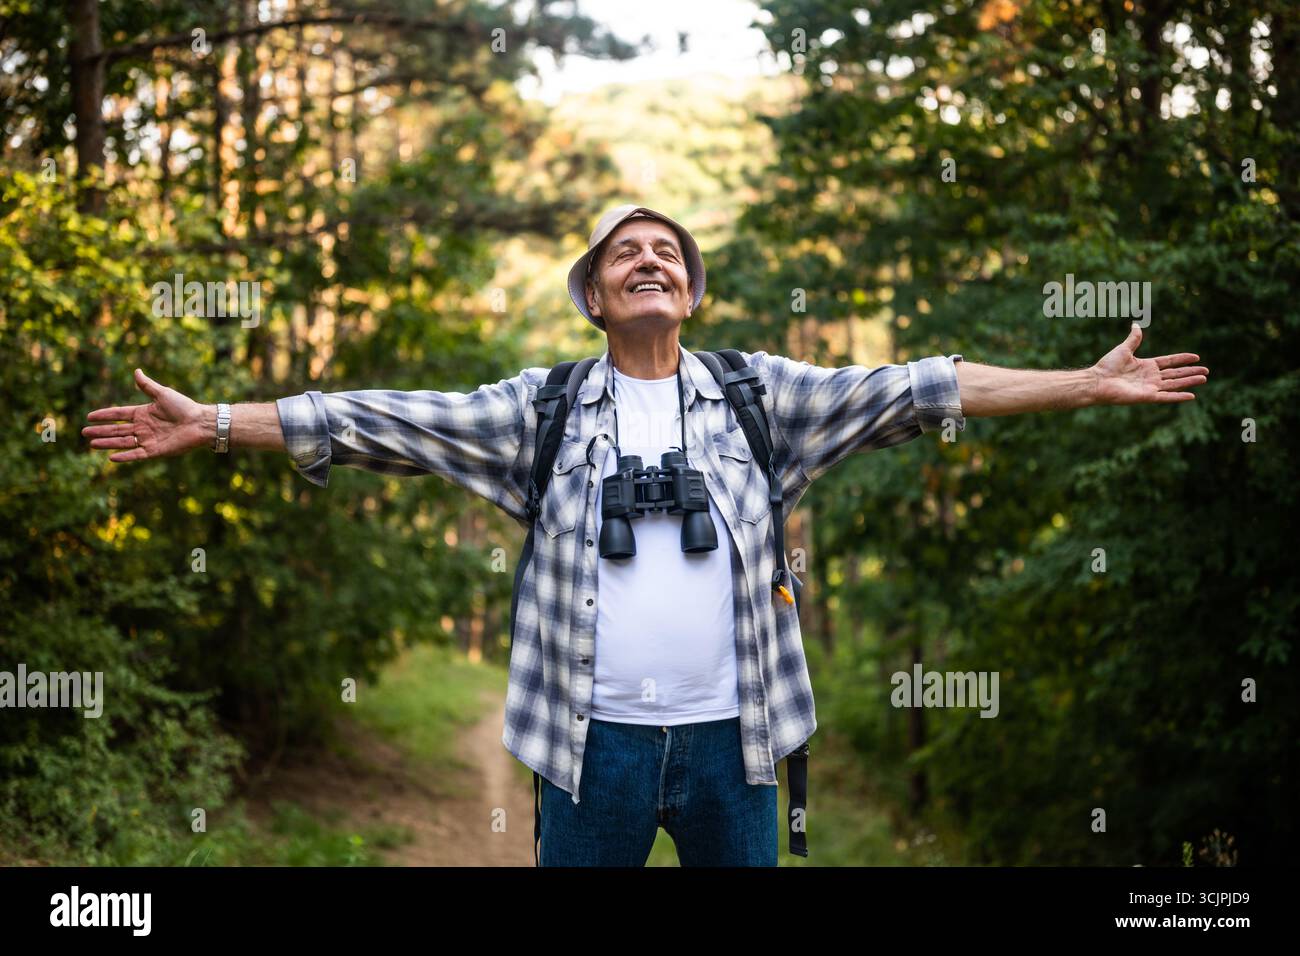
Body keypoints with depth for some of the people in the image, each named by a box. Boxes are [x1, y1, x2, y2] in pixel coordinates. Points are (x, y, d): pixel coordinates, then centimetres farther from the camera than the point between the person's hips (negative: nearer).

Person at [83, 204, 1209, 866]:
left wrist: (1090, 384, -4)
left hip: (728, 737, 1)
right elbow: (382, 420, 2)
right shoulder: (543, 408, 5)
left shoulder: (755, 395, 6)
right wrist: (215, 423, -4)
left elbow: (911, 390, 1)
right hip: (595, 741, 0)